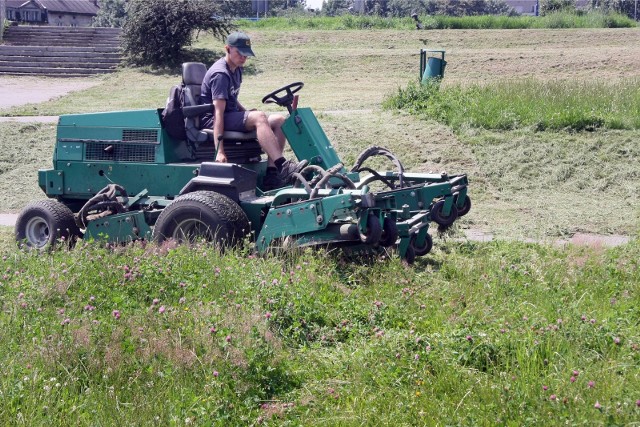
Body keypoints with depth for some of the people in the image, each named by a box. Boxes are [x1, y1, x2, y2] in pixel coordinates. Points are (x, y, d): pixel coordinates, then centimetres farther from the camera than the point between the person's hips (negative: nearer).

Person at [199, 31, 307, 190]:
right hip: (210, 120, -10)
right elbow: (218, 113, -25)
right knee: (259, 117, -34)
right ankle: (283, 166, -43)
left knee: (279, 120, -8)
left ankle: (272, 175, -19)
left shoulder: (237, 69, 13)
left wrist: (247, 113, 7)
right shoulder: (220, 74, -17)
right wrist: (220, 151, -32)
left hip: (232, 115, 10)